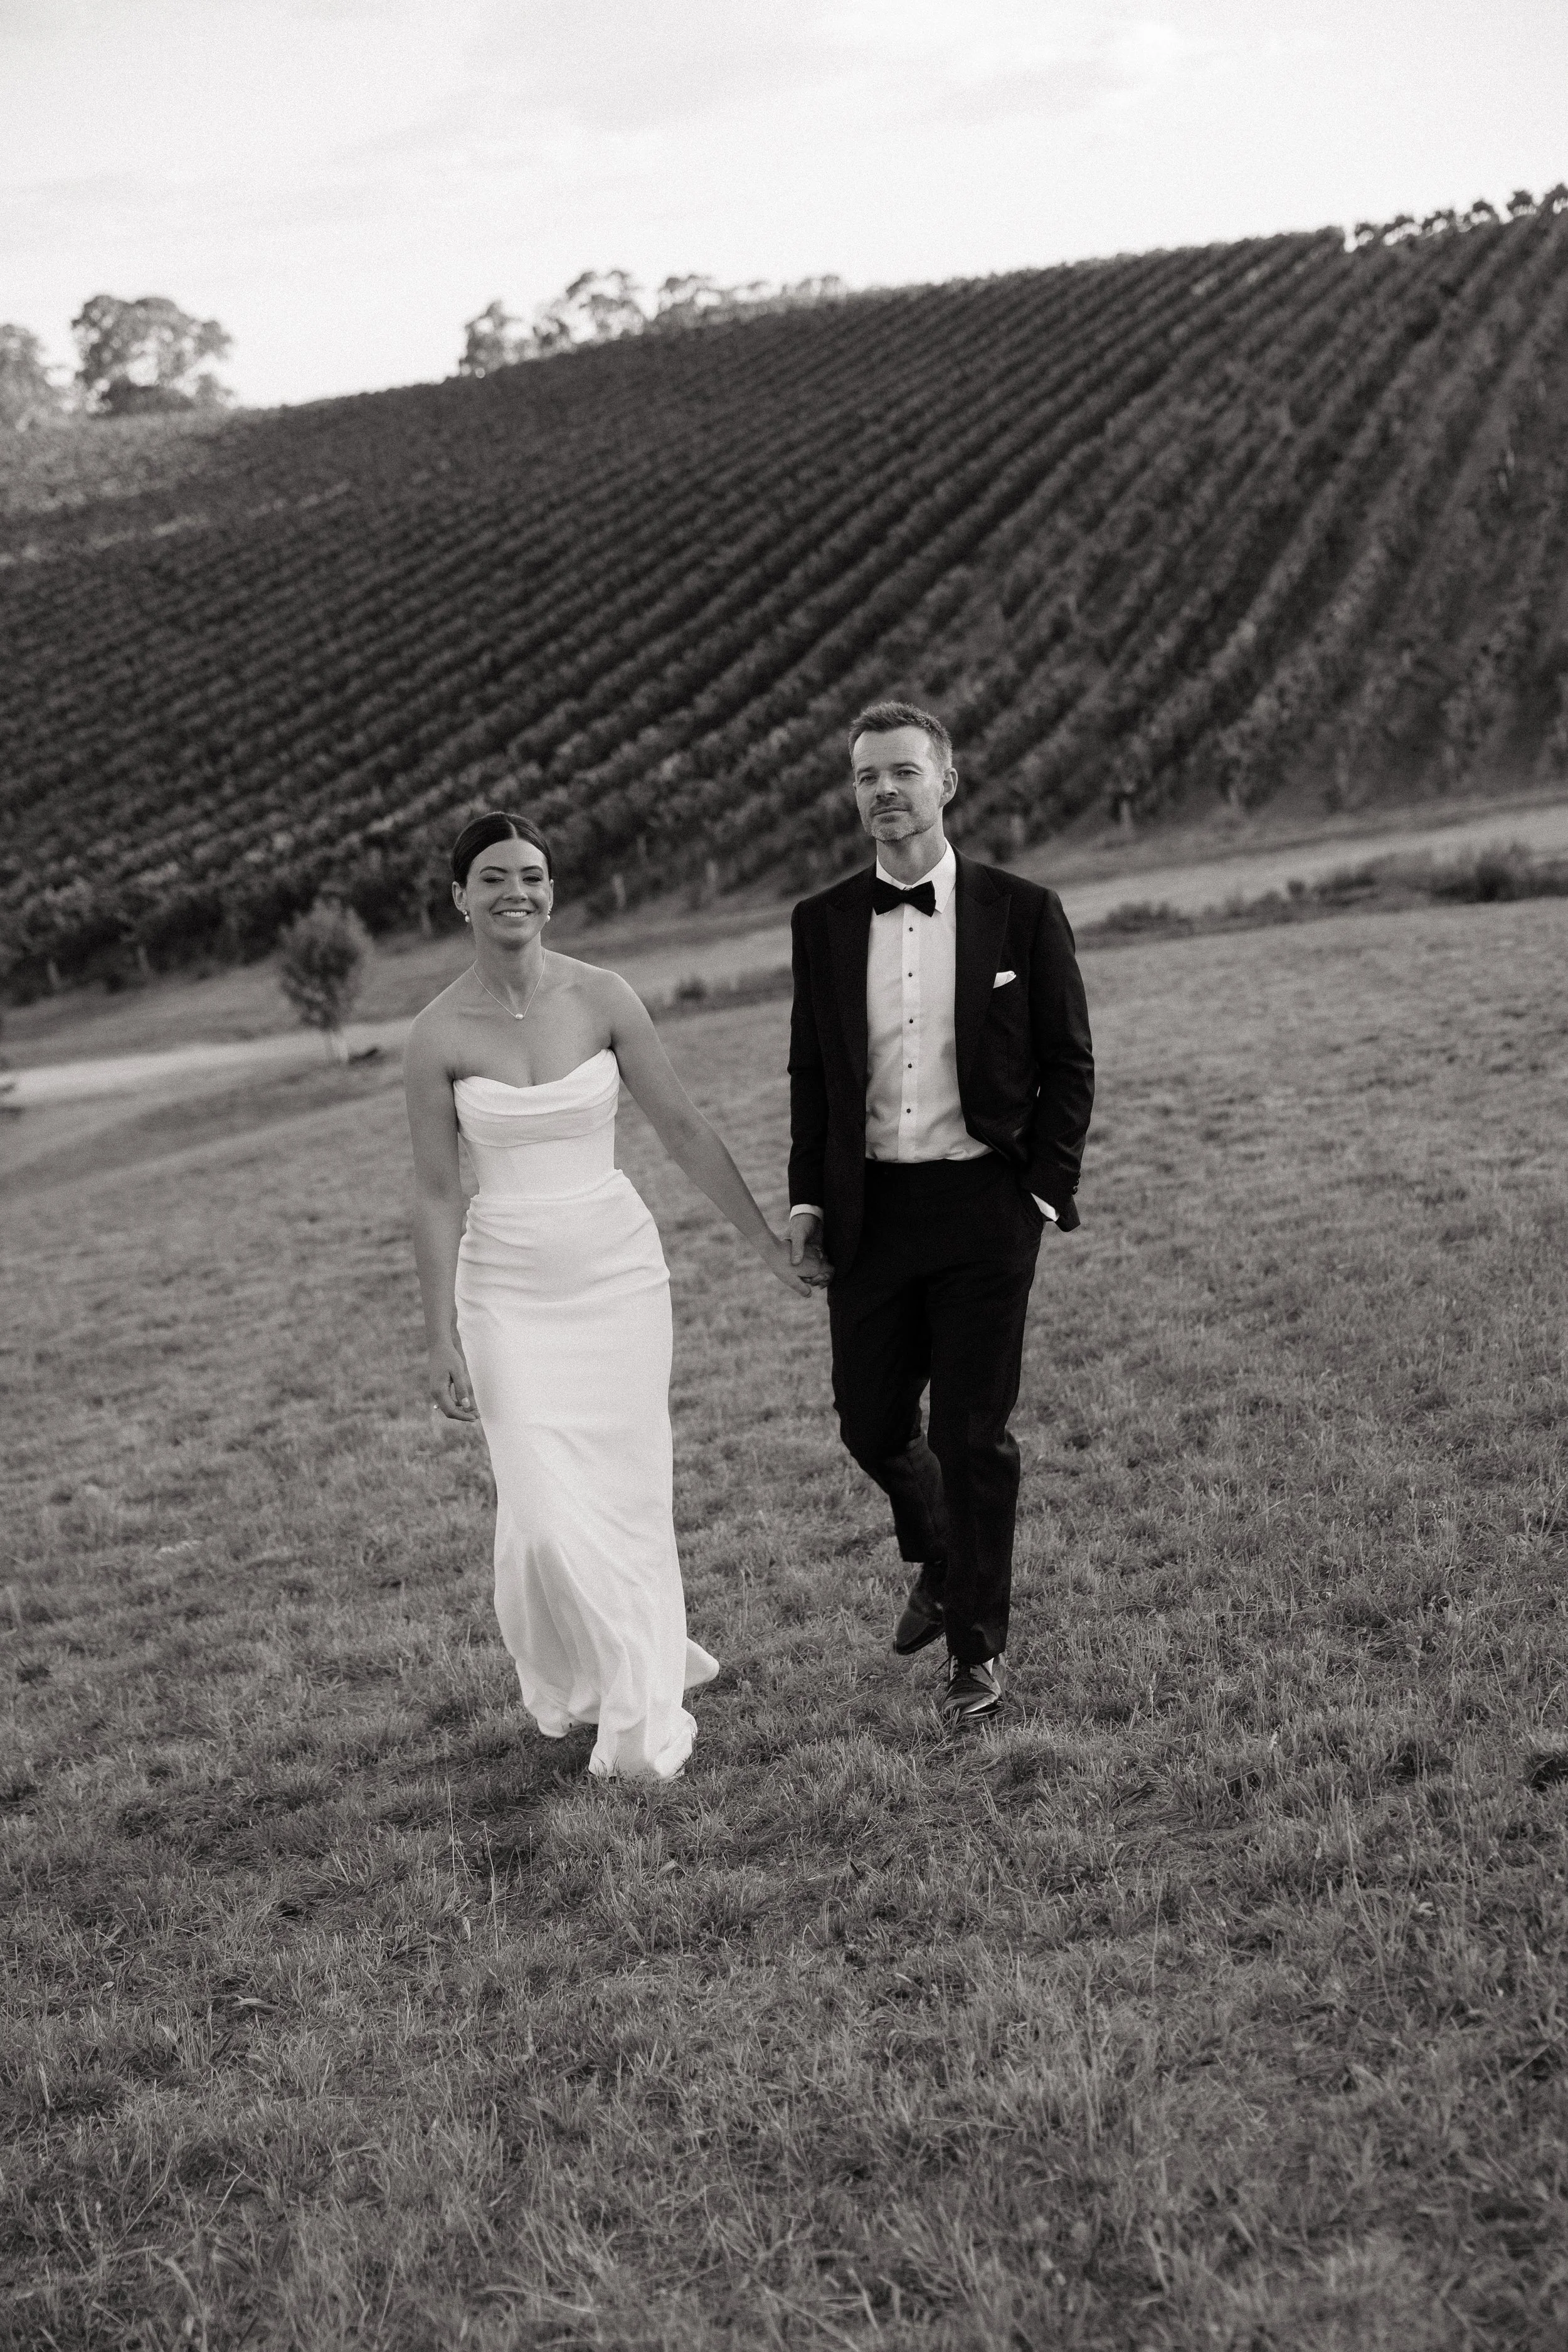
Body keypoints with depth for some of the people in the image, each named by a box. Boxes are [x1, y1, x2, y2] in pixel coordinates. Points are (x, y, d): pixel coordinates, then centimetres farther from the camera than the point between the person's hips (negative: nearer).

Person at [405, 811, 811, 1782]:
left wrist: (767, 1241, 5)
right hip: (508, 1289, -1)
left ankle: (641, 1719, 22)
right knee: (546, 1513, -5)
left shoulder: (603, 999, -5)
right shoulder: (439, 1034, -6)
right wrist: (441, 1339, -3)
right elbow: (437, 1192, -2)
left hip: (617, 1269, 1)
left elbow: (685, 1130, 2)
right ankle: (577, 1674, 25)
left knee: (628, 1493, 4)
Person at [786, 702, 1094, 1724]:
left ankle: (978, 1647, 18)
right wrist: (807, 1198, 4)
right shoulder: (824, 922, 5)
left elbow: (1069, 1065, 1)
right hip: (869, 1209, 3)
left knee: (973, 1435, 1)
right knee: (872, 1424, 10)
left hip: (983, 1206, -3)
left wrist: (1046, 1192, -7)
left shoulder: (1022, 912, -3)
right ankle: (940, 1563, 41)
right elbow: (811, 1073, 11)